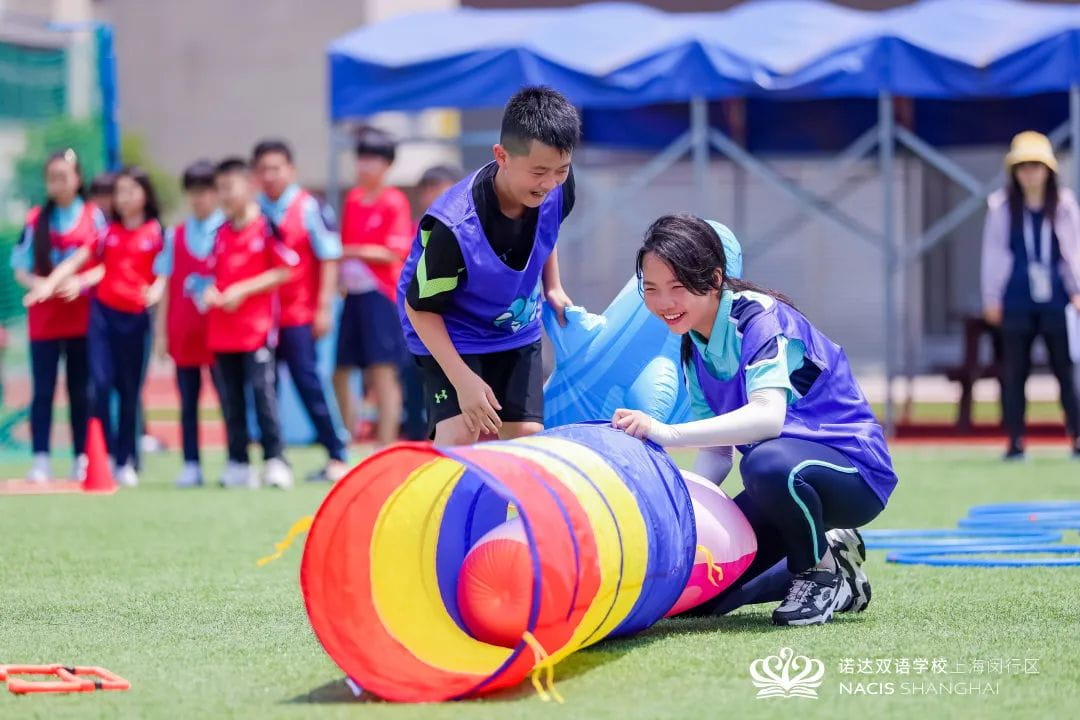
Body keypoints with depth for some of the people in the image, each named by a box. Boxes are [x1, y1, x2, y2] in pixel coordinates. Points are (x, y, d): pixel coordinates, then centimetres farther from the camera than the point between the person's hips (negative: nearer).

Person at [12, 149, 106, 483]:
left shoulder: (94, 217, 2)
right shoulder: (35, 220, 5)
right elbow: (20, 270, 5)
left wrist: (80, 282, -17)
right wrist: (39, 284, -15)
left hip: (82, 317, 0)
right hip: (43, 318, 0)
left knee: (80, 389, 4)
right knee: (43, 389, -3)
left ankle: (82, 459, 8)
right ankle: (40, 459, -5)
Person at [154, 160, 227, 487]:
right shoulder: (175, 236, 9)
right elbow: (167, 285, 8)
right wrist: (161, 332, 4)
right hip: (183, 333, 3)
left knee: (228, 396, -2)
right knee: (188, 401, 5)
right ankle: (191, 466, 9)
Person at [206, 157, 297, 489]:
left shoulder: (266, 226, -5)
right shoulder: (221, 233, 13)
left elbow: (285, 270, -9)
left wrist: (242, 290, -13)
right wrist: (210, 292, -2)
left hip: (257, 325, -6)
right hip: (222, 329, 6)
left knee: (262, 390, -11)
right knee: (231, 397, 7)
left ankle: (274, 459, -5)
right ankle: (238, 464, 12)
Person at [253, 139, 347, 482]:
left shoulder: (309, 208, -4)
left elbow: (329, 258, -4)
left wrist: (324, 307, -9)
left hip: (299, 315, -5)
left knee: (307, 382, -8)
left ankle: (336, 456, -1)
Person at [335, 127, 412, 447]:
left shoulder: (395, 202, -7)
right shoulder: (352, 199, 13)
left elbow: (396, 252, -13)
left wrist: (355, 251, -15)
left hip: (381, 295, -7)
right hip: (353, 295, 7)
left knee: (383, 373, -6)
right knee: (338, 370, 8)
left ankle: (386, 449, -2)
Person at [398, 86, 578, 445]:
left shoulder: (557, 188, -19)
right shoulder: (453, 226, -36)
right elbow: (421, 308, -23)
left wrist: (553, 288, 6)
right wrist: (463, 379, -27)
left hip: (518, 333, 6)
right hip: (449, 333, -6)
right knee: (460, 436, -22)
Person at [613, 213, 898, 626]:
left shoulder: (760, 318, -20)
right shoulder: (694, 347, 4)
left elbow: (768, 417, -37)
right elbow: (716, 452, 2)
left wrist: (667, 434, -44)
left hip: (855, 474, -8)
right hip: (784, 483, 8)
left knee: (768, 461, -41)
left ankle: (823, 572, -12)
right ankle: (825, 553, 17)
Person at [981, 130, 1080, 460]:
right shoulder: (1002, 207, 2)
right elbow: (993, 252, 6)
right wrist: (991, 297, 5)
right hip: (1016, 300, 0)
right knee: (1013, 371, 2)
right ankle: (1015, 440, 8)